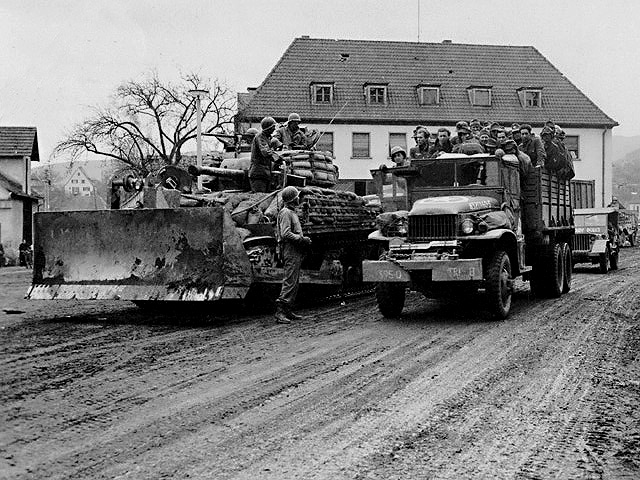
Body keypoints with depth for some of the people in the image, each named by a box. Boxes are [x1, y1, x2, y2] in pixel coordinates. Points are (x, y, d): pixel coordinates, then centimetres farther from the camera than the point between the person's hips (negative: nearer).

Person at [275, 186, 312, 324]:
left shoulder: (292, 213, 21)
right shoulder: (285, 213, -11)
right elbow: (285, 234, -21)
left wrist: (304, 240, 11)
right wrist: (302, 239, -17)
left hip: (295, 252, 10)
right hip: (290, 251, -10)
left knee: (294, 283, 11)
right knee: (289, 282, -13)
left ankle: (288, 311, 15)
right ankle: (280, 311, -15)